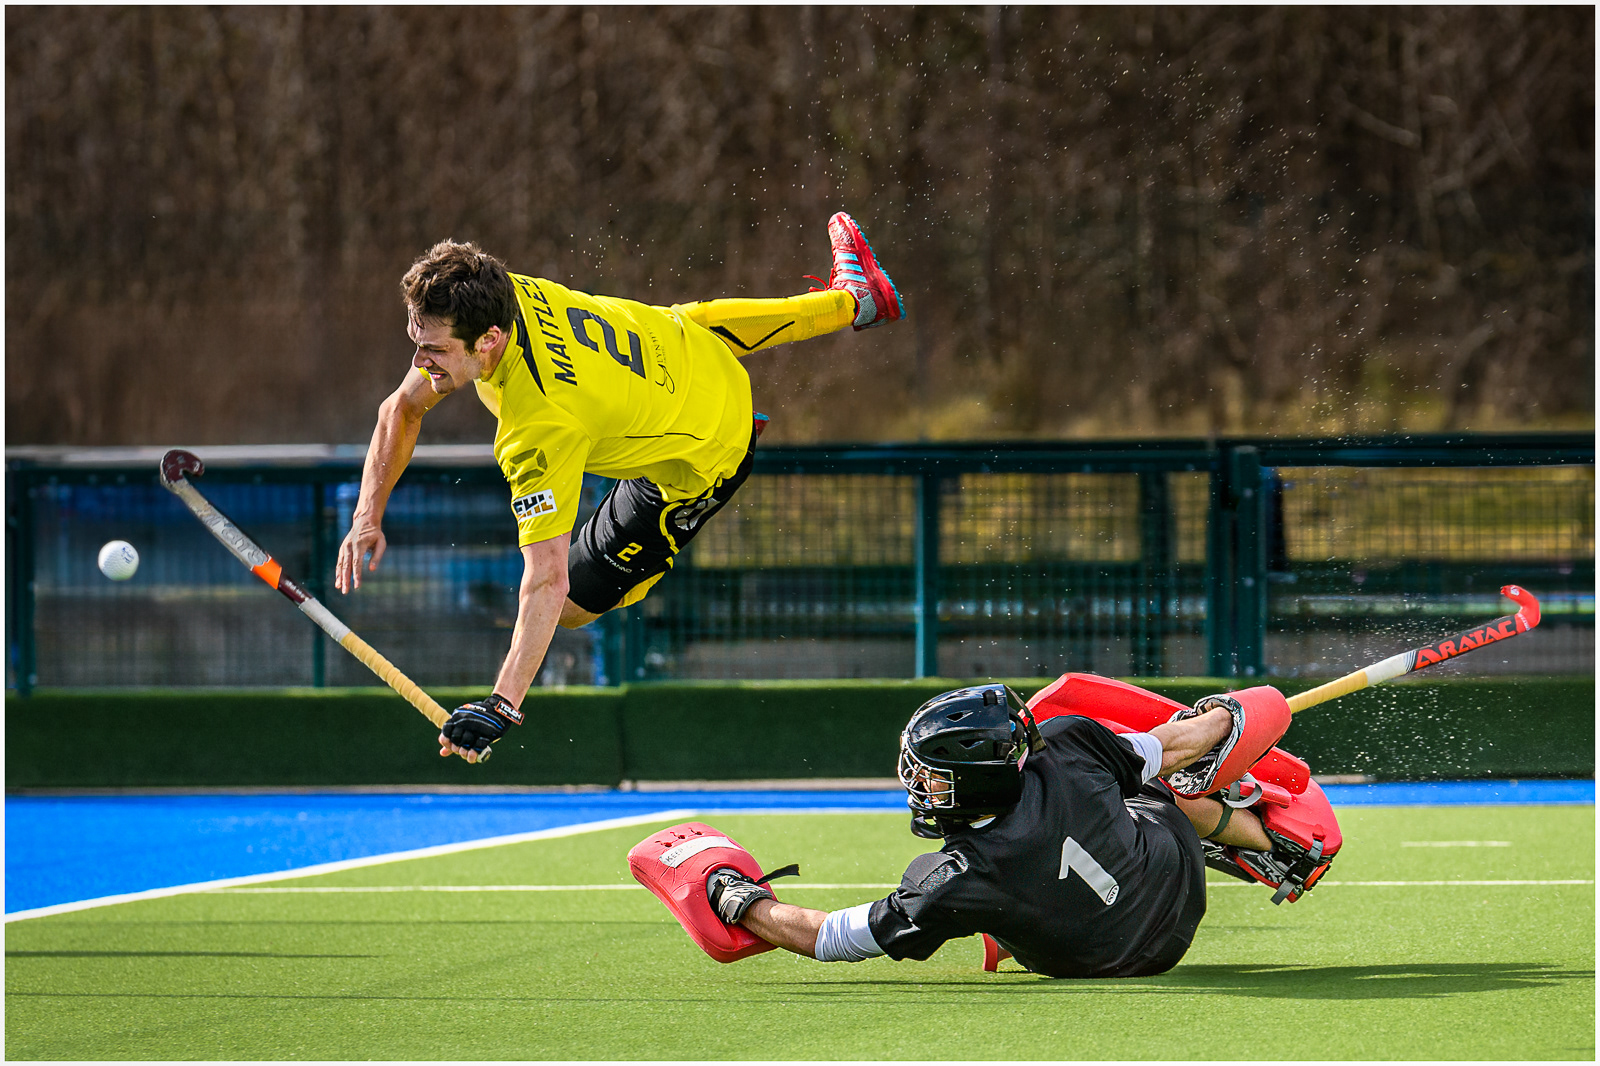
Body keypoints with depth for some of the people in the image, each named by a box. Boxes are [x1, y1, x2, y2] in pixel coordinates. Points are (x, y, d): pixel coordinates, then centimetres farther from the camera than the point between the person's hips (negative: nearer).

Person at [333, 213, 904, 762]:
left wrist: (502, 705, -50)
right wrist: (368, 517, -15)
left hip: (701, 462, -6)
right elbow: (403, 408, -8)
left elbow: (548, 581, -45)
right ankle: (850, 299, 61)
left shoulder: (540, 433, -45)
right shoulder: (500, 294, -24)